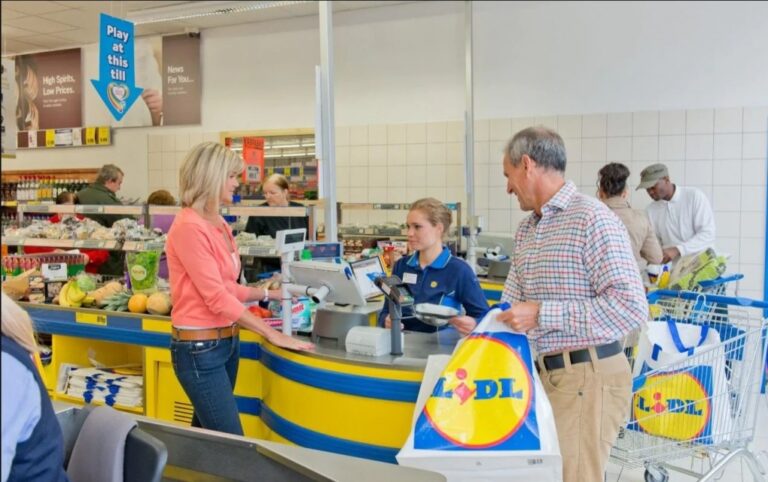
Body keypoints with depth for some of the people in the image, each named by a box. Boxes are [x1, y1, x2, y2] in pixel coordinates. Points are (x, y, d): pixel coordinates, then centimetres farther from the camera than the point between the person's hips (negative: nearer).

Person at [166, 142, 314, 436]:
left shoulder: (218, 224, 9)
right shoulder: (189, 227, -18)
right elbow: (217, 297, -21)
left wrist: (269, 294, 9)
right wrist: (272, 335, -20)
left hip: (227, 342, 9)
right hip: (200, 348, -9)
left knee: (206, 433, 18)